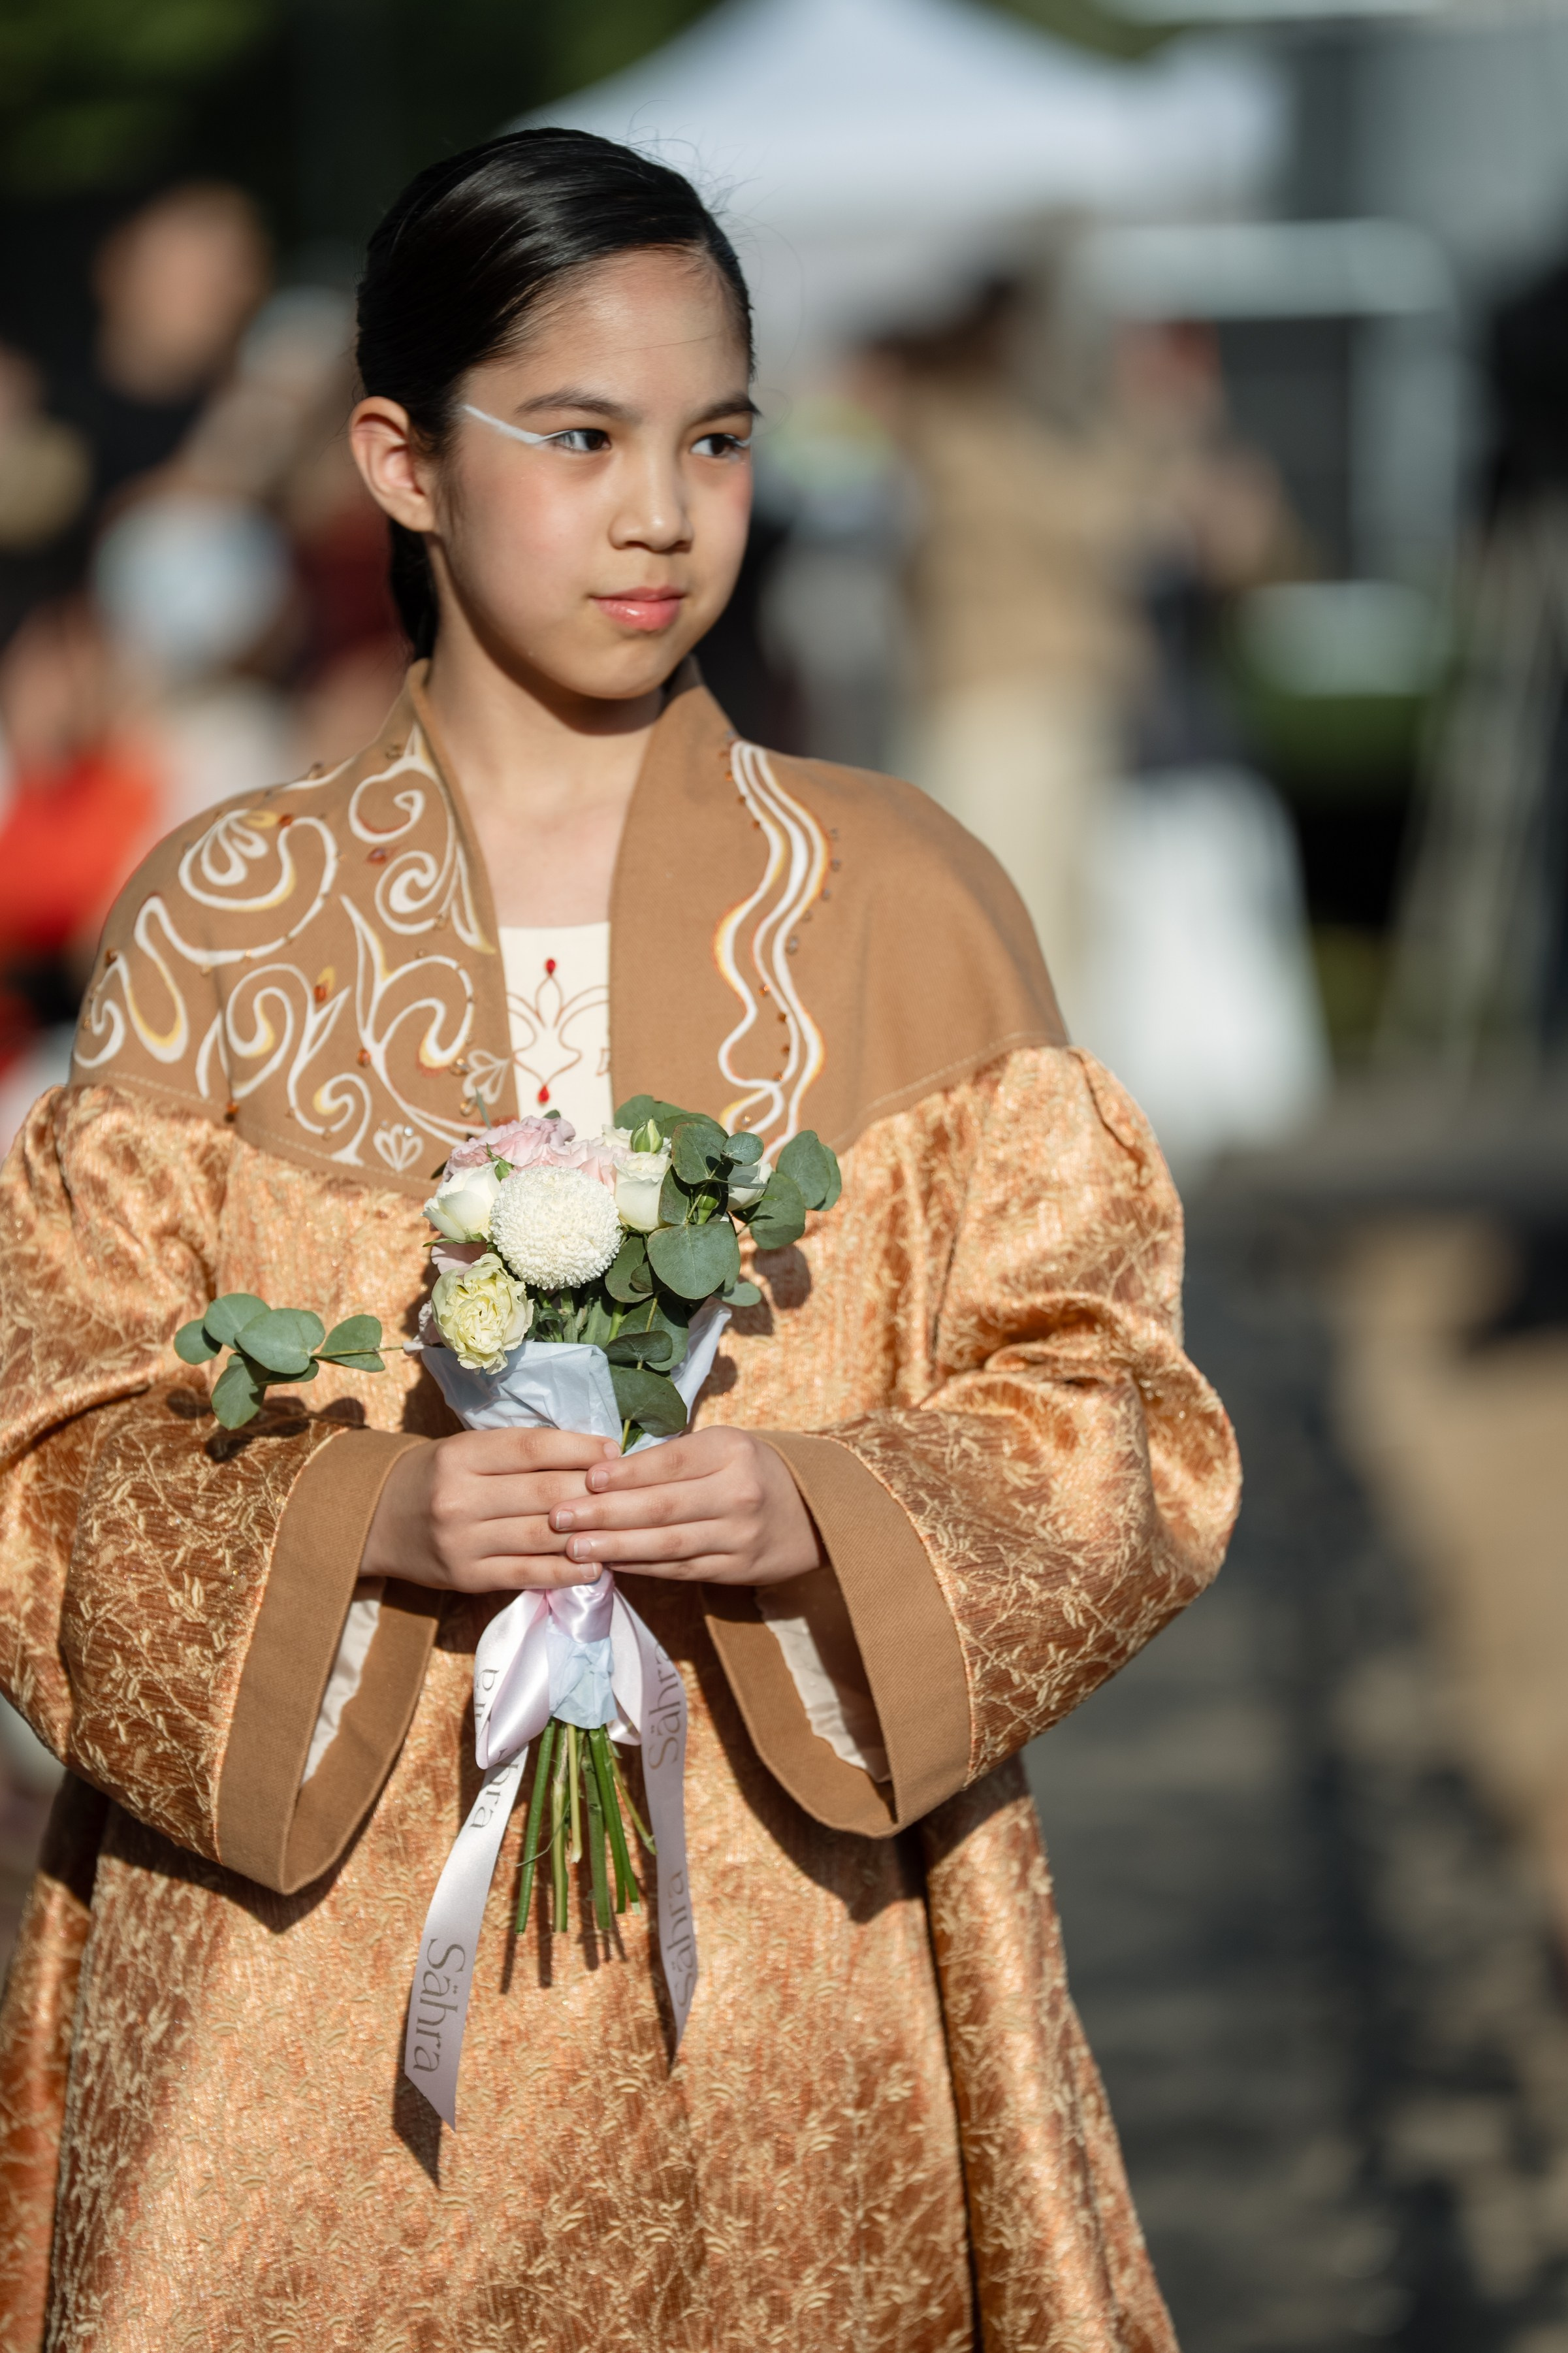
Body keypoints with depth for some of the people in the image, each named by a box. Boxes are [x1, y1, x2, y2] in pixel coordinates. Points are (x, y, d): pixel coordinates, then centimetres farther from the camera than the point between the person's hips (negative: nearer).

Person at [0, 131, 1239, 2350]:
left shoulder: (902, 899, 3)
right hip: (315, 1953, 0)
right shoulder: (222, 921, 3)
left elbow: (1109, 1421, 2)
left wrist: (825, 1514, -16)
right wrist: (361, 1521, -17)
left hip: (788, 1945, 0)